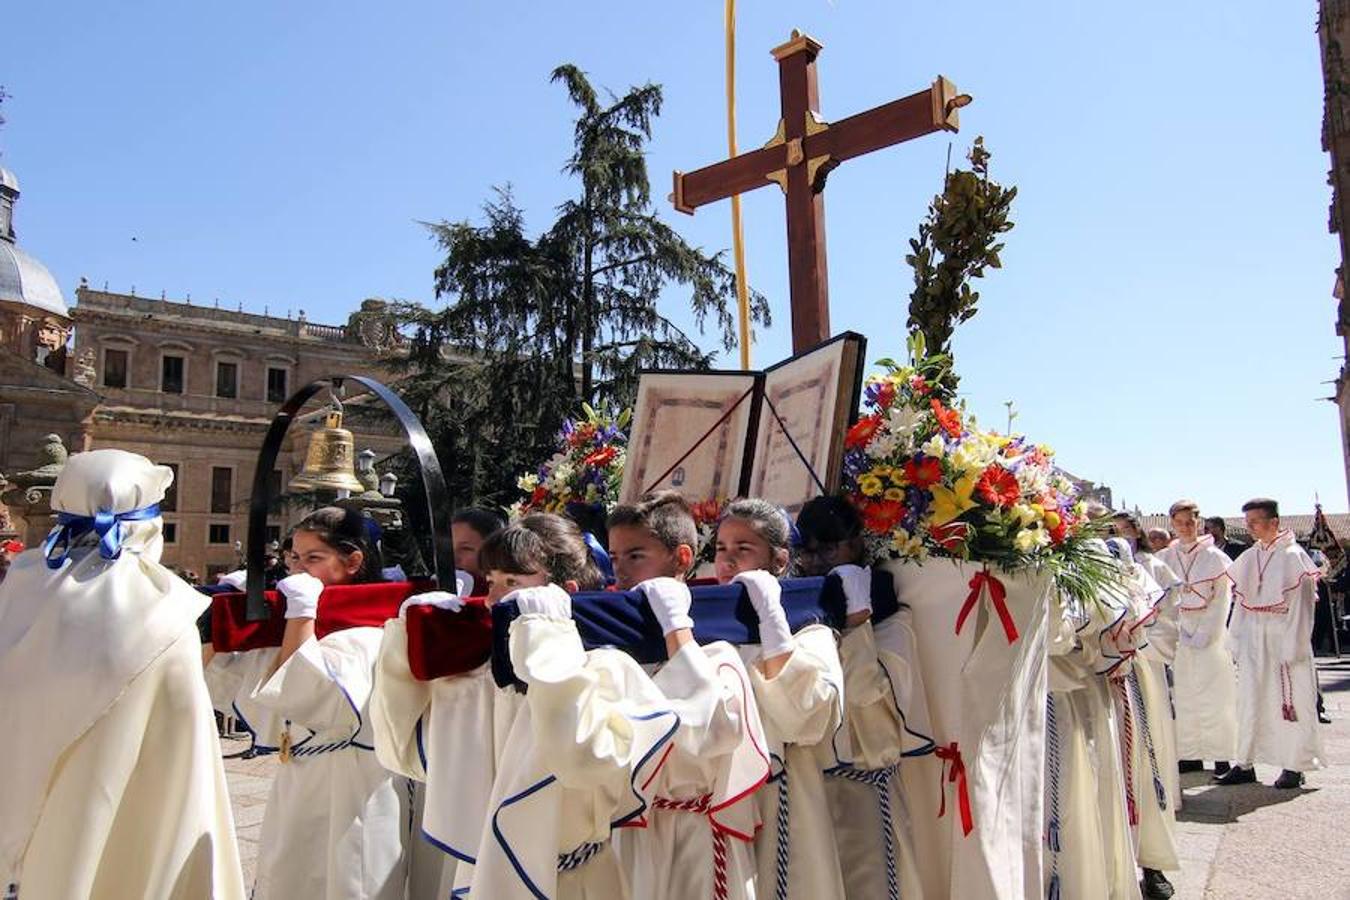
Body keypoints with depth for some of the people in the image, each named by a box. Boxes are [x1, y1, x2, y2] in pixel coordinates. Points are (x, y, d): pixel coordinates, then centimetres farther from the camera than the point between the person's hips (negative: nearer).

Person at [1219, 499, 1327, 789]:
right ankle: (1245, 764, 13)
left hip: (1283, 638, -5)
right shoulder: (1247, 558, 9)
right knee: (1250, 701, 7)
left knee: (1290, 702, 3)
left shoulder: (1293, 556, -8)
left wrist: (1292, 649, -15)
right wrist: (1236, 641, 8)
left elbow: (1301, 605, -11)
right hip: (1253, 640, 5)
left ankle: (1294, 766, 15)